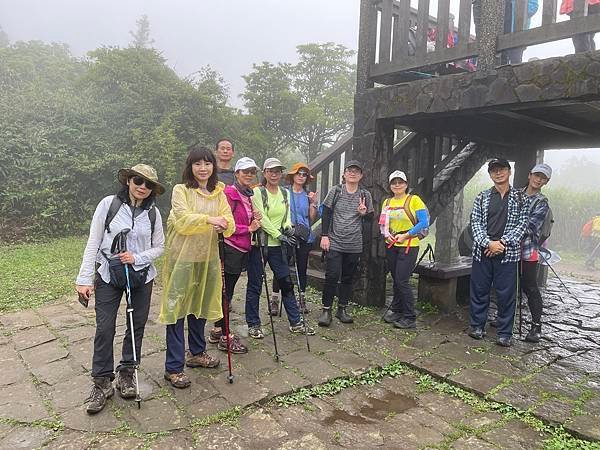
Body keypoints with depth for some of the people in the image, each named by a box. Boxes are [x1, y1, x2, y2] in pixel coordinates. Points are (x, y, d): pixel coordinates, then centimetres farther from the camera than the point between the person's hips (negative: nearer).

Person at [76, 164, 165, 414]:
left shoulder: (153, 212, 0)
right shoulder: (109, 204, -6)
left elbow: (159, 247, 5)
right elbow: (93, 243, -5)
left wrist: (137, 257, -14)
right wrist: (85, 279, -8)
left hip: (142, 276, 3)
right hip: (108, 275, -2)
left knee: (137, 326, 8)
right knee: (105, 328, -3)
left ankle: (126, 373, 27)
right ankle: (102, 383, 12)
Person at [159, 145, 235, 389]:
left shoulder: (219, 193, 9)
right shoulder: (181, 190, -5)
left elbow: (229, 223, -3)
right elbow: (182, 219, -21)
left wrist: (224, 225, -25)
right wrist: (209, 219, -36)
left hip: (207, 258, 5)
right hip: (182, 257, -5)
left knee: (200, 305, 17)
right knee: (177, 308, -1)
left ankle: (197, 353, 35)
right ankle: (173, 367, 8)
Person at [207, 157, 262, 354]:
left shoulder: (248, 195, 13)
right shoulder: (230, 193, -12)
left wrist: (255, 221, 2)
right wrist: (249, 228, -15)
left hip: (243, 249, 8)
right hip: (230, 248, -8)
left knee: (227, 292, 15)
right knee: (226, 292, 0)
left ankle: (217, 331, 26)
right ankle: (225, 338, 10)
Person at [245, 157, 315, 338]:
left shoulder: (284, 193, 10)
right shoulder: (257, 192, -8)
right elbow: (261, 218, -14)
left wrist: (288, 226, -8)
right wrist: (279, 235, -15)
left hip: (277, 245, 5)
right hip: (258, 243, -5)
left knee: (286, 282, 8)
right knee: (255, 284, 4)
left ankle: (295, 322, 19)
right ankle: (253, 325, 17)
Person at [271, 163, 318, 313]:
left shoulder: (308, 195, 11)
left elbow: (312, 218, 8)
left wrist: (313, 203, -3)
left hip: (304, 237, 3)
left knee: (302, 268, 9)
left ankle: (302, 299, 20)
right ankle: (275, 299, 5)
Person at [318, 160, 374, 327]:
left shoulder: (365, 195, 5)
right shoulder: (335, 191, 0)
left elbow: (371, 218, 13)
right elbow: (326, 213, 0)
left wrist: (364, 213, -10)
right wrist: (324, 235, -6)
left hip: (354, 245, 3)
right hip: (334, 242, -2)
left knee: (348, 278, 10)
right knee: (332, 276, -7)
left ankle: (342, 309, 23)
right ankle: (326, 310, 6)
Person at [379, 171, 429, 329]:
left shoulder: (414, 200, -7)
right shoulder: (387, 202, 10)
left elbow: (424, 222, -13)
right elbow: (382, 223, 15)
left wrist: (405, 236, -18)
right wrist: (386, 234, -6)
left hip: (409, 246, -5)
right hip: (391, 246, 6)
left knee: (402, 281, -8)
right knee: (396, 280, 14)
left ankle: (410, 318, 3)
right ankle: (396, 310, 28)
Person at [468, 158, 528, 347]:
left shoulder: (519, 197, 6)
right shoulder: (482, 197, 8)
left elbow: (522, 224, 0)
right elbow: (475, 222, 2)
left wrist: (502, 242, -11)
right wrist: (488, 243, -12)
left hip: (507, 253, -1)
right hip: (482, 251, 1)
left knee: (506, 293, 2)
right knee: (479, 289, 7)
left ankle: (505, 333, 13)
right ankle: (477, 326, 22)